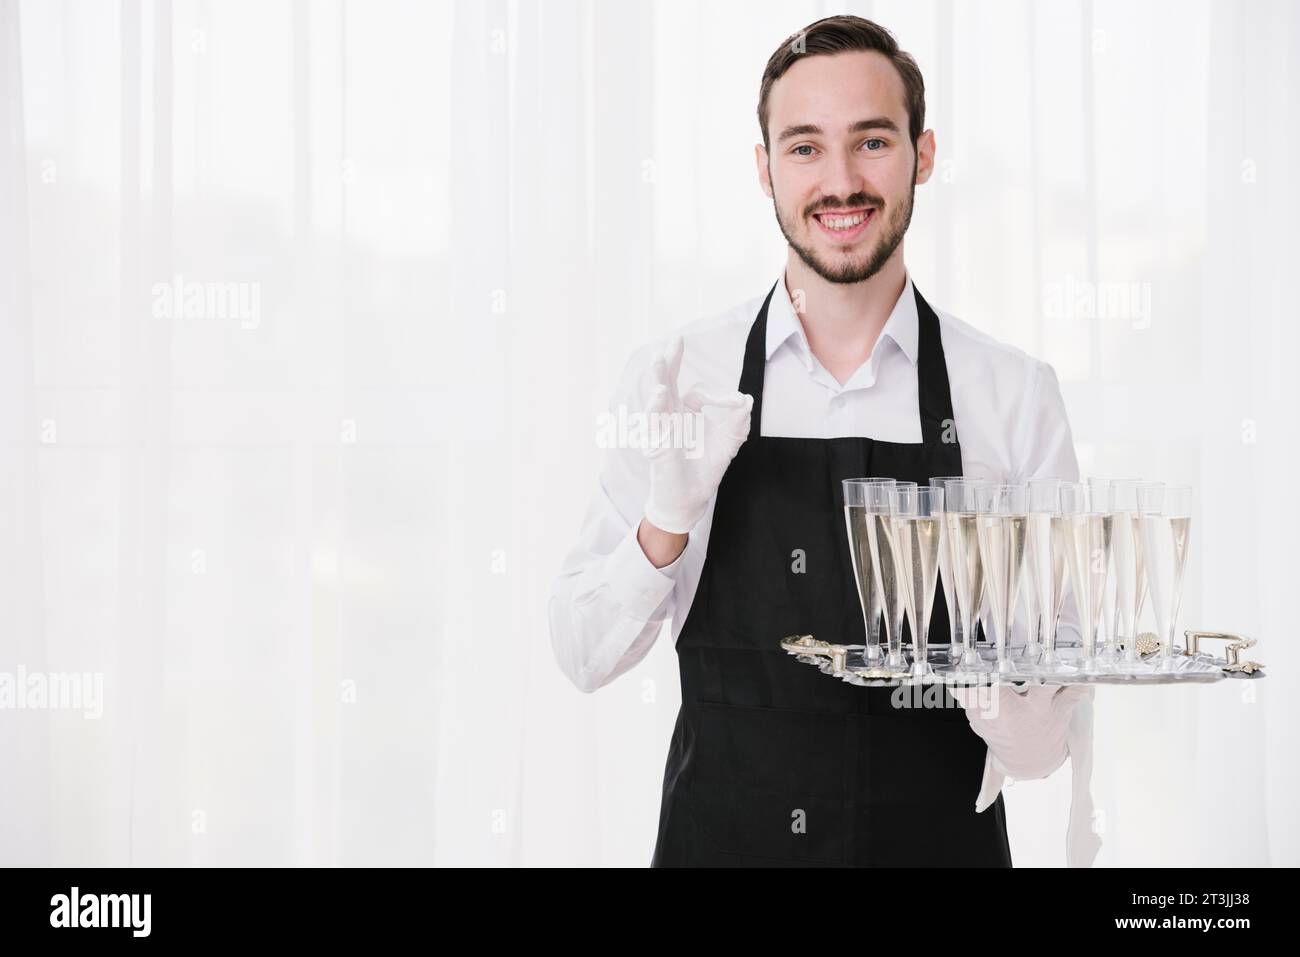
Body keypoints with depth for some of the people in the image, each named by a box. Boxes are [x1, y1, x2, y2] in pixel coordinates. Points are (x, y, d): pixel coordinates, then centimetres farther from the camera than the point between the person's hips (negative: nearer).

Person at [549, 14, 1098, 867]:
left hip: (939, 837, 0)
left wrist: (1035, 726, -20)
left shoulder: (1015, 395, -5)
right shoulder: (672, 383, -4)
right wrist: (667, 521, -21)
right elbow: (584, 654, -4)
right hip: (719, 835, 0)